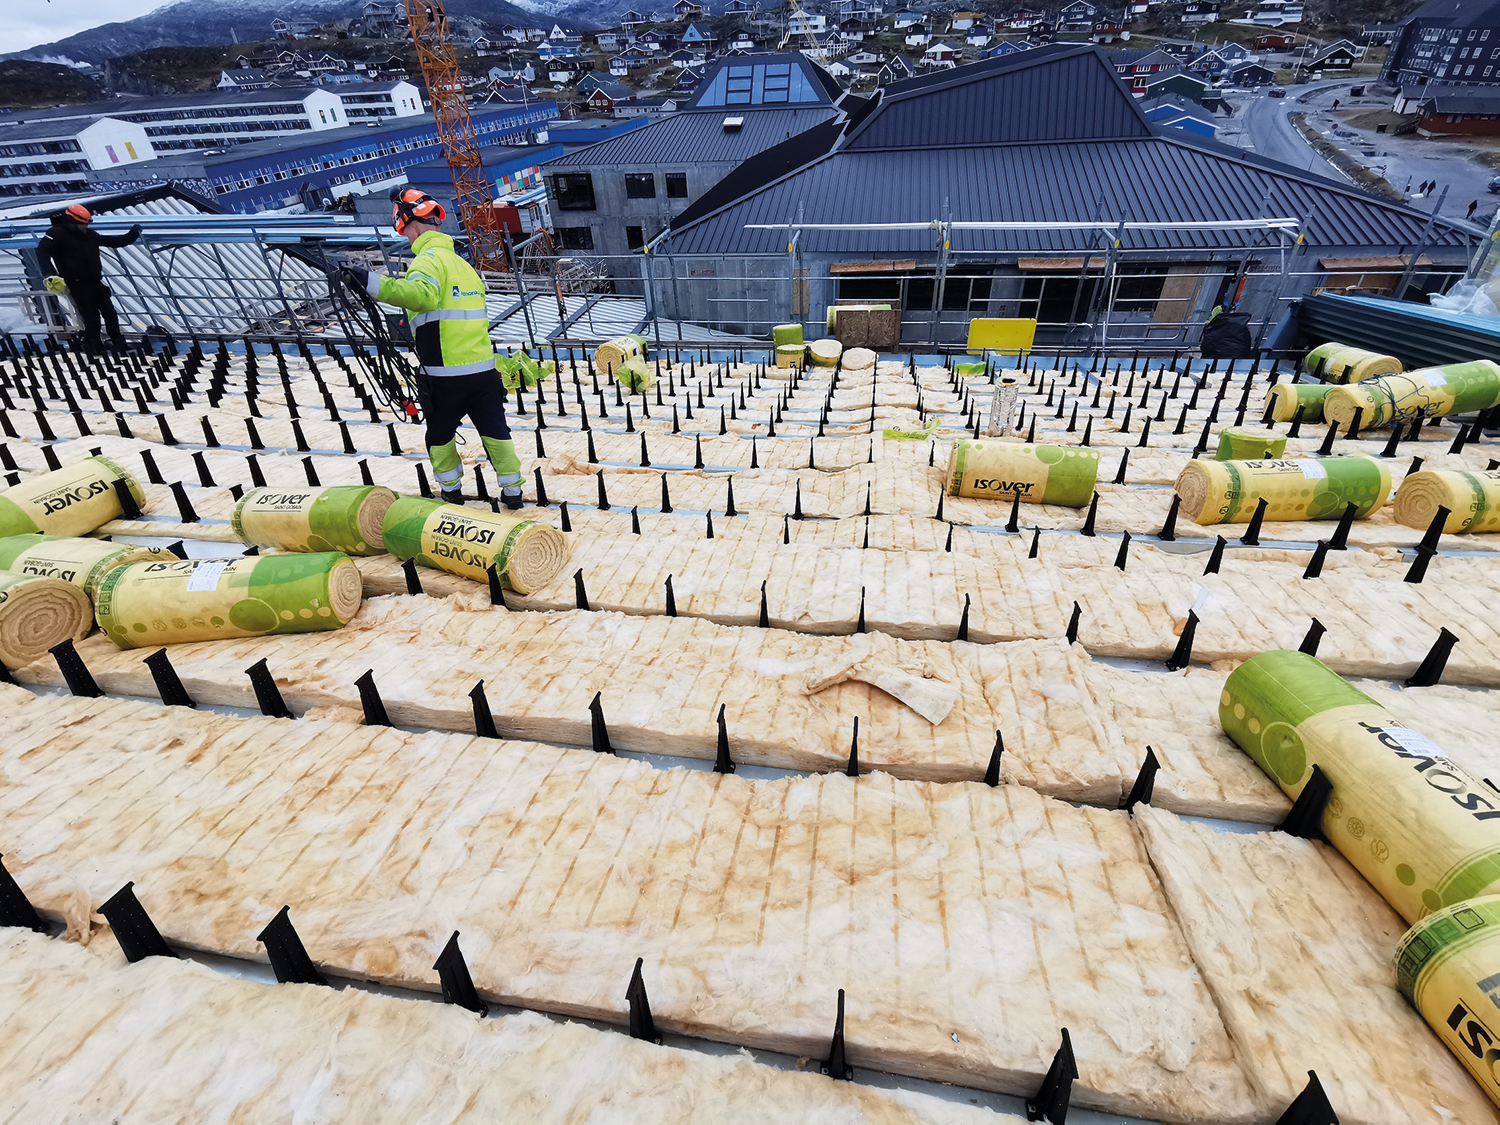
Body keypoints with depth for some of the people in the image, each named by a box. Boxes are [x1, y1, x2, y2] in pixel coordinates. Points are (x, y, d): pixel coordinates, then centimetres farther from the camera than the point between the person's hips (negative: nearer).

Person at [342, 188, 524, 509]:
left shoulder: (428, 259, -10)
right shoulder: (464, 264, 17)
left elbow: (423, 294, -32)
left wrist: (371, 283, -34)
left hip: (446, 375, -6)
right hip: (485, 369, 6)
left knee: (440, 436, 15)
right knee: (495, 432, 13)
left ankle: (452, 492, 25)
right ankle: (512, 490, 18)